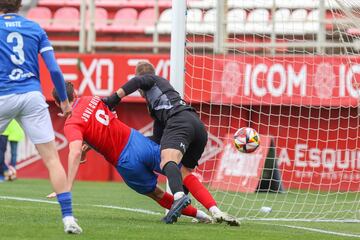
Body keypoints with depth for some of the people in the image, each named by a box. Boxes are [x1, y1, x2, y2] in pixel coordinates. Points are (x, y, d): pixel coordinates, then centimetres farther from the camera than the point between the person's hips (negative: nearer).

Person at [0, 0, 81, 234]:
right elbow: (54, 70, 5)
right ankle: (68, 217, -8)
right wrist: (64, 100, 15)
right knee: (52, 158, 0)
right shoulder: (35, 28, 9)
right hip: (32, 96, 2)